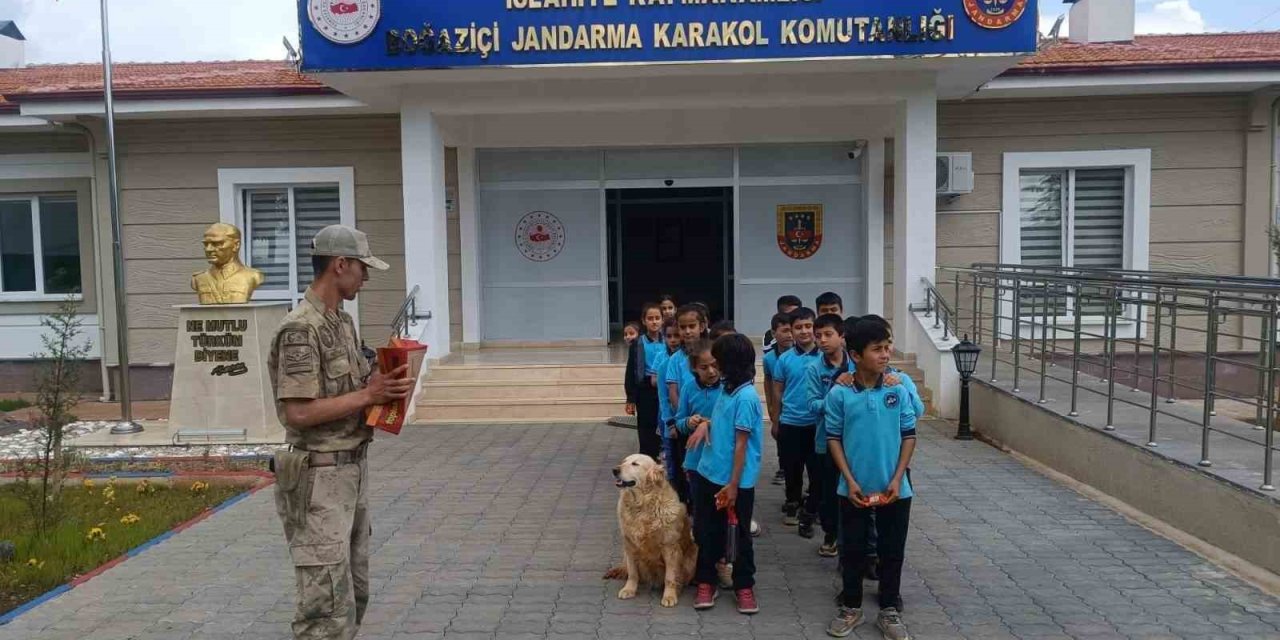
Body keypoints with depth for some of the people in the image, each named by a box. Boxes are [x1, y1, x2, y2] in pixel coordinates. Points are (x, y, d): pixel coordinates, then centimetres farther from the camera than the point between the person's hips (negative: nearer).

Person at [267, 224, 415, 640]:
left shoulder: (343, 322, 11)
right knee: (328, 606, -5)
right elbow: (298, 413, -23)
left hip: (352, 470, 10)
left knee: (355, 594, 17)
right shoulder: (301, 329, -18)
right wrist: (367, 395, -18)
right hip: (320, 477, -9)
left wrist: (383, 386, 0)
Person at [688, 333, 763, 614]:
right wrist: (705, 424, 1)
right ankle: (706, 582, 27)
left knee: (740, 535, 9)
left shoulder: (746, 396, -20)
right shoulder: (727, 388, 5)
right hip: (709, 473, 8)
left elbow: (741, 444, -19)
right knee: (706, 531, 14)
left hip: (735, 481, -8)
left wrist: (733, 485, -17)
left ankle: (744, 586, 24)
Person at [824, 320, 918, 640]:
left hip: (894, 489, 1)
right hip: (855, 489, -1)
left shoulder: (898, 390, -5)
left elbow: (909, 435, 0)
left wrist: (897, 479, -7)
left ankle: (889, 610, 28)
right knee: (852, 550, 12)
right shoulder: (839, 394, -10)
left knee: (892, 551, 11)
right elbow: (833, 438, -4)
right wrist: (850, 481, -10)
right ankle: (851, 607, 29)